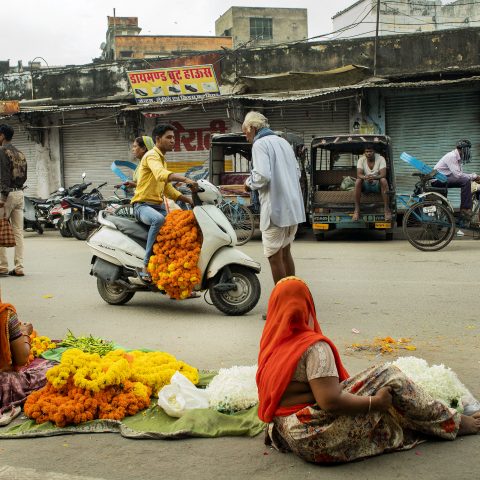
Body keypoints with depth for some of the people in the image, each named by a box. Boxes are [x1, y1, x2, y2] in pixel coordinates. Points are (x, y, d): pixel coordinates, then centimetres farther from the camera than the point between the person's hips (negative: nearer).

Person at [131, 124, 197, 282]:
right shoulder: (152, 155, -8)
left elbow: (167, 189, 25)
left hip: (158, 206, 10)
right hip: (143, 205, -10)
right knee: (159, 220, -39)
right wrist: (185, 179, -45)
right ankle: (146, 266, -35)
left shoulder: (162, 159, 23)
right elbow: (161, 174, -31)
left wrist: (189, 200, 13)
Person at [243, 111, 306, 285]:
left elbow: (262, 176, -21)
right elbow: (297, 172, 20)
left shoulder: (260, 144, -9)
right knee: (285, 251, 19)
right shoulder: (283, 141, 16)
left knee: (274, 256, 0)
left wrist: (249, 183, -3)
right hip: (293, 206, 8)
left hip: (275, 208, -8)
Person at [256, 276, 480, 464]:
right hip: (317, 440, -9)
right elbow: (330, 401, -25)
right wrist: (374, 402, -14)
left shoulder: (270, 343, 6)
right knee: (387, 378, -5)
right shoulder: (314, 347, -18)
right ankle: (453, 423, 9)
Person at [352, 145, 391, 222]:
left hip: (377, 185, -1)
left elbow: (383, 174, -21)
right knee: (358, 181, -30)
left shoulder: (380, 159, -9)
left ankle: (387, 209, -33)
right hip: (365, 185, 1)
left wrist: (374, 177, -43)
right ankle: (357, 210, -29)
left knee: (383, 180, -34)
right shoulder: (361, 160, -5)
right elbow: (359, 175, -17)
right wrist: (365, 177, -41)